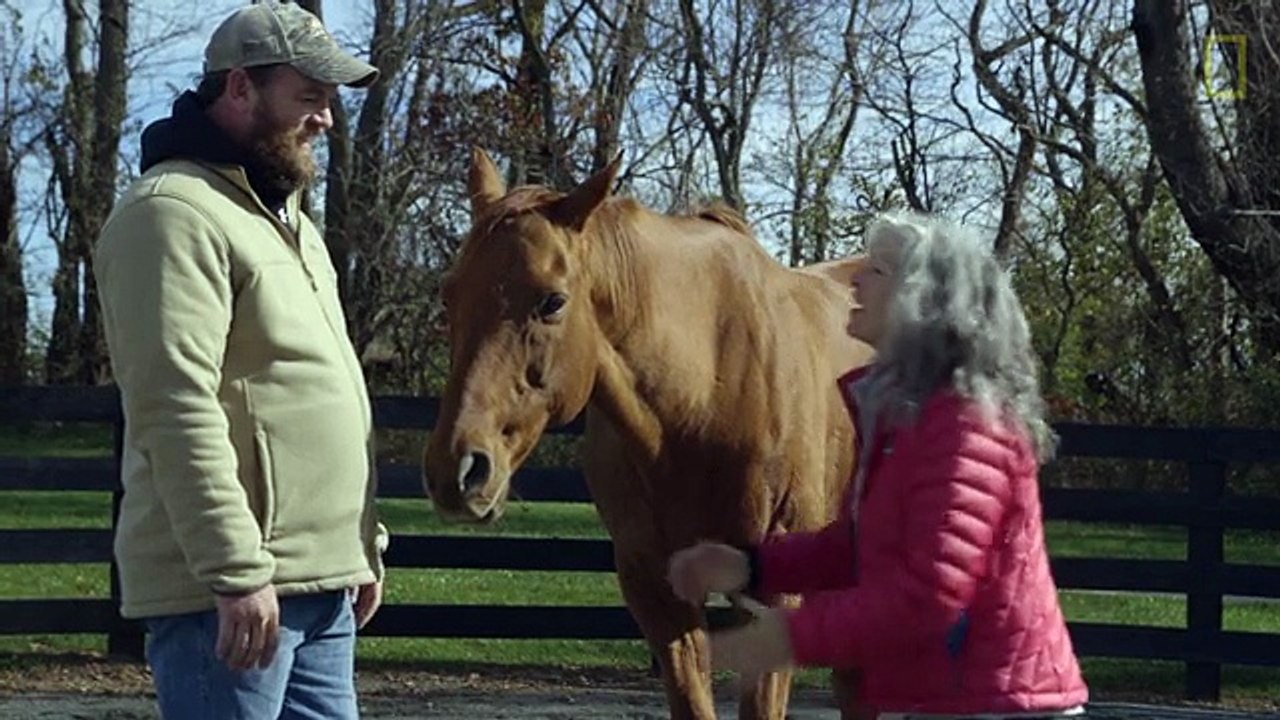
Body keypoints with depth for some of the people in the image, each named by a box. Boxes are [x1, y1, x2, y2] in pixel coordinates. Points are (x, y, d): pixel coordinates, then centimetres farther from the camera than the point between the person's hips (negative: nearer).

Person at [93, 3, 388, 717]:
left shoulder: (285, 216, 21)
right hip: (231, 595, -10)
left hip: (322, 581, 10)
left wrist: (366, 543, 24)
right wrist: (237, 572, -25)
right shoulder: (175, 213, -12)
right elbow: (178, 413, -21)